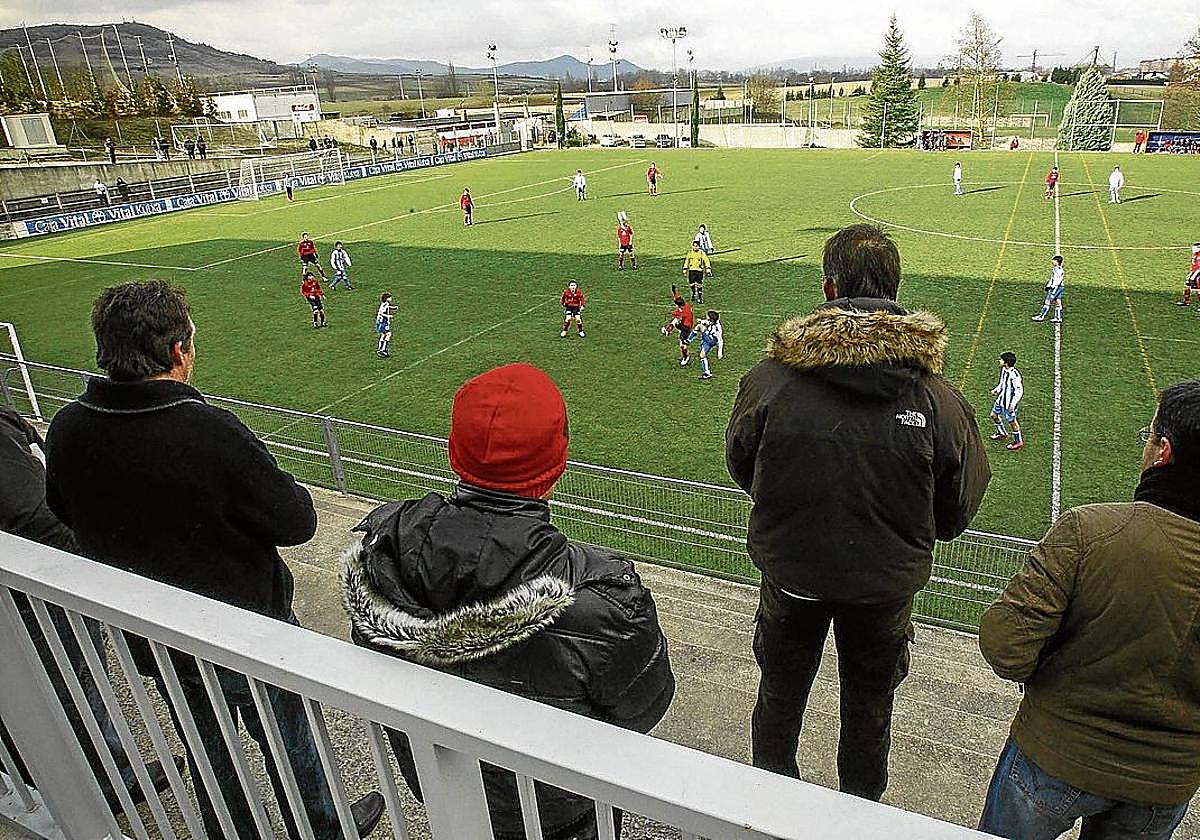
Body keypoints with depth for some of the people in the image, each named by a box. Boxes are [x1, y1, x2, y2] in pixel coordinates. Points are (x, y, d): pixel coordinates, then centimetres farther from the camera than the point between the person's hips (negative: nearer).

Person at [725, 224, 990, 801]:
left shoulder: (770, 379, -23)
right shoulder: (940, 401, -20)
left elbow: (741, 469, -5)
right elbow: (954, 514, -6)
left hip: (790, 576, 0)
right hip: (887, 585, 1)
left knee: (780, 694, 25)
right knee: (869, 708, 26)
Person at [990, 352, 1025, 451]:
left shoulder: (1014, 374, -29)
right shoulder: (1003, 369, -4)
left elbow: (1019, 390, -23)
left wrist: (1013, 403, -26)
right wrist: (996, 389, 13)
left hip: (1009, 403, -9)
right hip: (1001, 399, 9)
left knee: (1012, 421, 6)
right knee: (994, 415, 21)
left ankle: (1019, 441, 26)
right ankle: (1002, 434, 43)